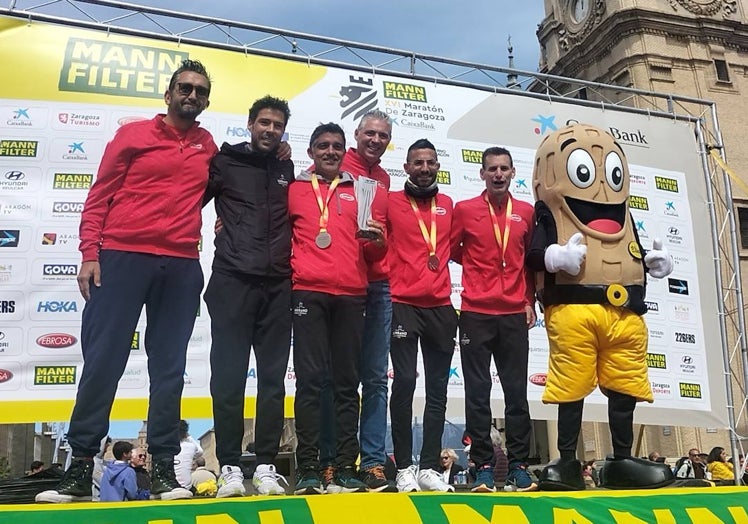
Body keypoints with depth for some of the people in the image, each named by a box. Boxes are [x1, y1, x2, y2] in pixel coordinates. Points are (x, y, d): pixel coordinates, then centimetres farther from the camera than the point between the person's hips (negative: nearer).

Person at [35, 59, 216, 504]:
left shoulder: (208, 147, 15)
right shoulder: (133, 135, 6)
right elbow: (99, 196, 3)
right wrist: (90, 254, -6)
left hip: (182, 266, 3)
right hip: (122, 258, -2)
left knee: (169, 368, 3)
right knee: (103, 361, -3)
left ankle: (164, 468, 8)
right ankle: (81, 467, 6)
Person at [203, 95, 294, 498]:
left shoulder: (289, 171, 16)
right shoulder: (226, 162, 8)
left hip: (277, 286, 3)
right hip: (233, 281, -2)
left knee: (273, 378, 4)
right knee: (229, 377, -2)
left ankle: (266, 465, 11)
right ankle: (229, 467, 7)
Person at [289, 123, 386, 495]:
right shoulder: (294, 190, 14)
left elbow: (375, 253, 16)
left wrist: (377, 239, -4)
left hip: (352, 294, 2)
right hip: (308, 291, -2)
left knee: (347, 382, 3)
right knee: (310, 380, -5)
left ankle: (346, 466, 8)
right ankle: (308, 468, 0)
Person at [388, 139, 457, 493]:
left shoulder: (448, 205, 15)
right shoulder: (391, 202, 4)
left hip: (440, 307, 4)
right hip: (403, 305, -4)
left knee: (438, 388, 4)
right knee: (404, 382, -8)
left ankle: (429, 467, 11)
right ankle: (404, 467, 3)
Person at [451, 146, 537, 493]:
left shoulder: (526, 213, 10)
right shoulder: (464, 209, 3)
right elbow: (452, 251, 11)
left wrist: (529, 301, 10)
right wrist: (479, 269, 6)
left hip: (515, 315, 2)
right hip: (476, 314, -2)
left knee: (516, 392, 5)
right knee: (478, 393, 0)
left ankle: (519, 465, 15)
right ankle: (483, 467, 9)